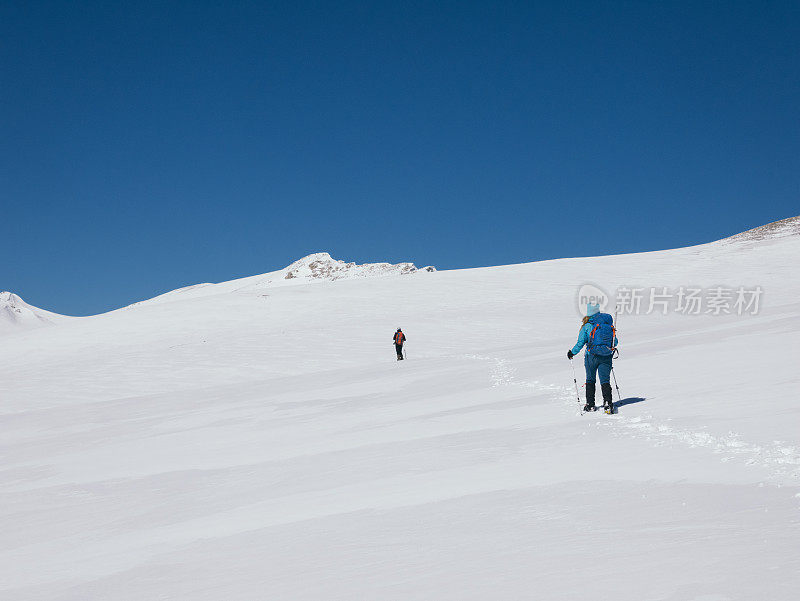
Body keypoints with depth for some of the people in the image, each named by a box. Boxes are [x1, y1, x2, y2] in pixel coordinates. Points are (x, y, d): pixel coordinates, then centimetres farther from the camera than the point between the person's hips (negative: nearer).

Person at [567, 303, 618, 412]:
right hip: (607, 357, 2)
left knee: (590, 380, 13)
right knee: (605, 380, 6)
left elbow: (580, 343, -7)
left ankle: (590, 404, 14)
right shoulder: (609, 323, 2)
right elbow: (615, 341, 10)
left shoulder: (587, 326, -8)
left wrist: (572, 352, 9)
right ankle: (608, 402, -11)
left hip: (592, 356, -2)